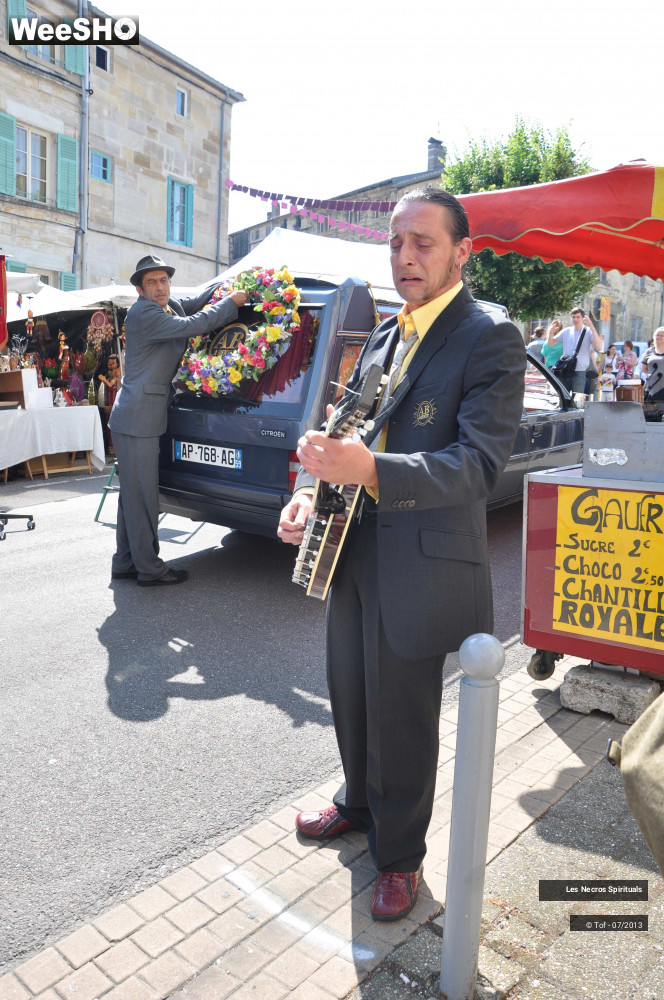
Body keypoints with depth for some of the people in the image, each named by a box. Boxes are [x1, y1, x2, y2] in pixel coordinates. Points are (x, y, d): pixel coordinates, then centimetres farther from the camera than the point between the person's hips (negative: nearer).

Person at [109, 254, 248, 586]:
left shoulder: (171, 307, 14)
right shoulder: (143, 313, -14)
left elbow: (197, 301, 29)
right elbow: (191, 326, -21)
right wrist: (231, 302, -11)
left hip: (140, 418, 10)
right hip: (137, 420, -10)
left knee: (133, 493, 14)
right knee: (142, 494, -3)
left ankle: (125, 563, 24)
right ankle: (149, 568, 5)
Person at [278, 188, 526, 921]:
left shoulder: (489, 338, -12)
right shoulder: (383, 335, 12)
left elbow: (480, 463, -23)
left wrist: (370, 469, -38)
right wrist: (310, 490, -7)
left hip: (421, 565, -7)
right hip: (352, 554, 7)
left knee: (403, 720, 10)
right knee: (350, 700, 22)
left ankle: (399, 856, 35)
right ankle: (359, 802, 49)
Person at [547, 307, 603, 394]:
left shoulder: (588, 332, -1)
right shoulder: (566, 331, 11)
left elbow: (599, 347, -16)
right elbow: (550, 343, 14)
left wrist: (592, 327, -24)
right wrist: (551, 333, -9)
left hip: (579, 372, -4)